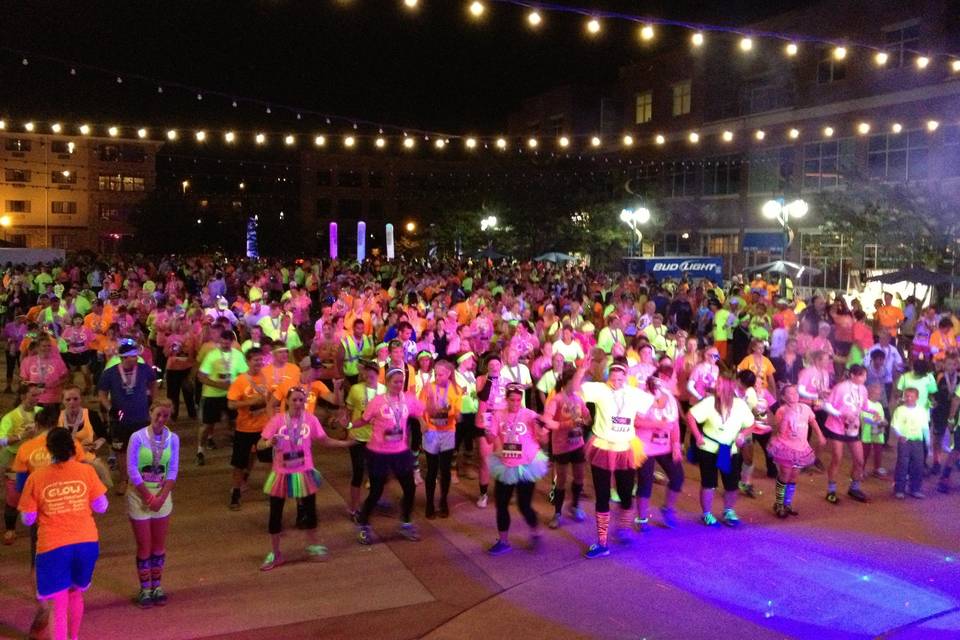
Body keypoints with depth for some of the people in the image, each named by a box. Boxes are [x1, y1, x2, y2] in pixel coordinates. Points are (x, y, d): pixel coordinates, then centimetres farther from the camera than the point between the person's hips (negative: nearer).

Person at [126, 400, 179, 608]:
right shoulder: (137, 437, -12)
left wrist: (161, 497, -13)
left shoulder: (173, 438, -4)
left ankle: (157, 586, 25)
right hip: (139, 497, -2)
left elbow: (172, 471, -4)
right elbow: (132, 470, -12)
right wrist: (148, 497, -13)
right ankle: (144, 589, 19)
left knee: (159, 545, 11)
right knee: (144, 547, 5)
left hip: (162, 496, 3)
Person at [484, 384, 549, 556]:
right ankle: (503, 541, 23)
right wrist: (489, 434, -20)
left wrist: (539, 427, -29)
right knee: (501, 504, 8)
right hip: (504, 467, 4)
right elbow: (491, 439, 1)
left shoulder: (530, 415, -10)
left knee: (524, 505, -1)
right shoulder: (498, 416, -1)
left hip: (526, 467, -4)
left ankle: (534, 533, 27)